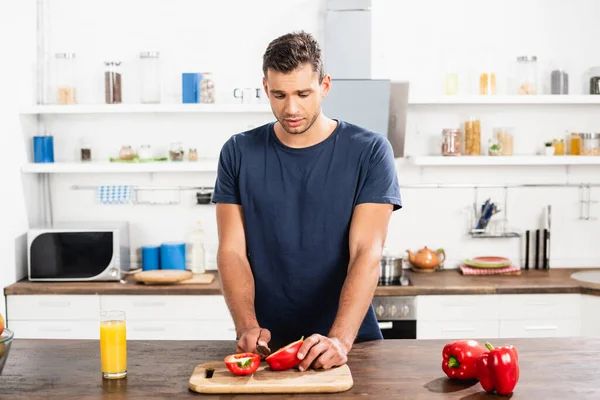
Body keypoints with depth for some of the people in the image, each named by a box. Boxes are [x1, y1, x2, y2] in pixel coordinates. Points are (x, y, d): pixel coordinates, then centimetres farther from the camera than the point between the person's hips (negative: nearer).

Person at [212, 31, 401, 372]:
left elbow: (367, 253, -11)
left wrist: (340, 339, -23)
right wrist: (248, 327, -15)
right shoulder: (239, 153, 3)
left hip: (350, 342, -1)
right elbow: (232, 251, 0)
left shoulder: (370, 152, -4)